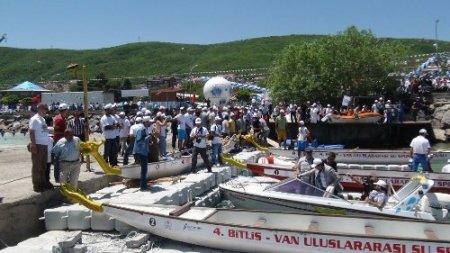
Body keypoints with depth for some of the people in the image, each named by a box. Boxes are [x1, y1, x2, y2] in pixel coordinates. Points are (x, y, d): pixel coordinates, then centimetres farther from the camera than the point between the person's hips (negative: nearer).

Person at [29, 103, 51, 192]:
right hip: (37, 145, -9)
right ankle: (36, 185, 4)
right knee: (37, 166, -2)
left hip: (44, 145, 9)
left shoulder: (43, 119, 16)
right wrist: (33, 145, -19)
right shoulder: (34, 119, -8)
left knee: (43, 166, 15)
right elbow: (31, 133, -13)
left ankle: (42, 183, 24)